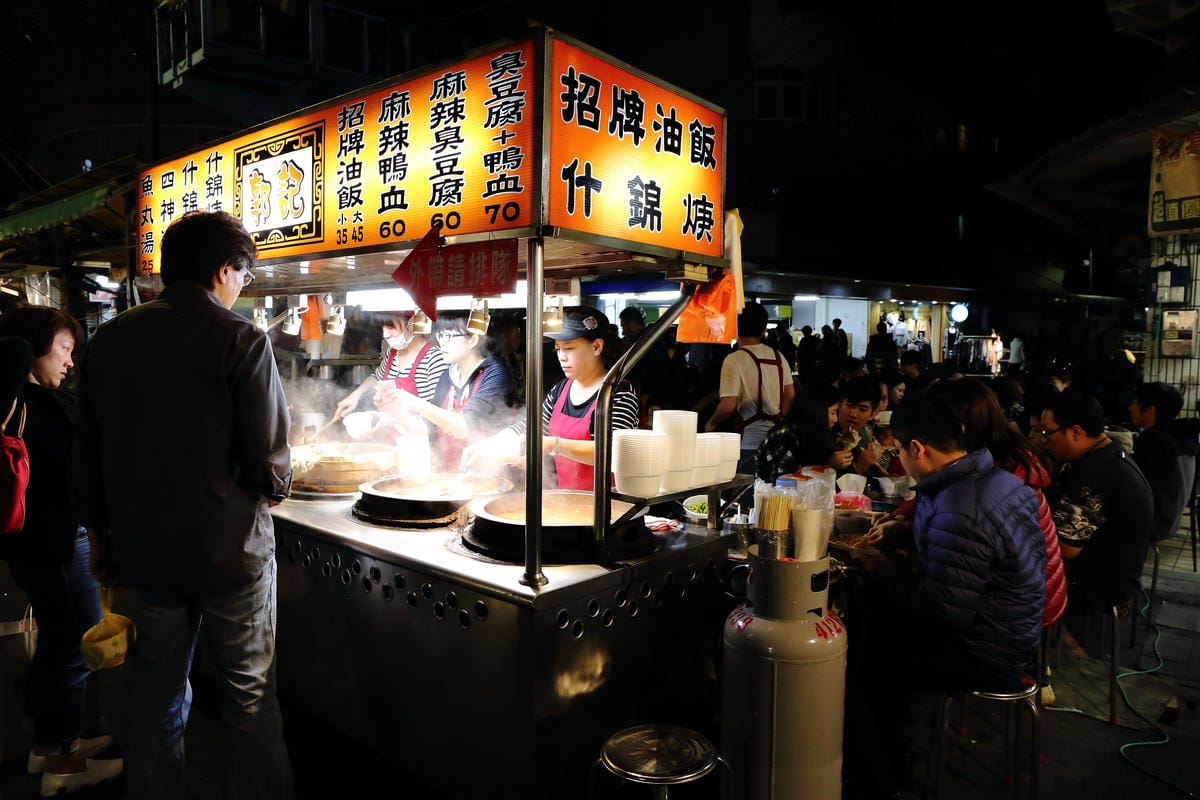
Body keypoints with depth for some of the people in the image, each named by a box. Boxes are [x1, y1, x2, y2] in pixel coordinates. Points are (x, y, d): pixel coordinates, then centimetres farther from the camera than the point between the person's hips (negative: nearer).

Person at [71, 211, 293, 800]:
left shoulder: (111, 338, 1)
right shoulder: (240, 341, -15)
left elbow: (87, 456, 7)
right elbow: (269, 461, -17)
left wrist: (101, 532, 19)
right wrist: (275, 487, 6)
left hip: (144, 551, 5)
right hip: (230, 549, -5)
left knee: (154, 695, 19)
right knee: (249, 698, 10)